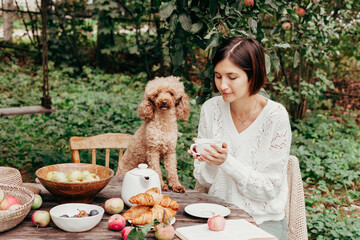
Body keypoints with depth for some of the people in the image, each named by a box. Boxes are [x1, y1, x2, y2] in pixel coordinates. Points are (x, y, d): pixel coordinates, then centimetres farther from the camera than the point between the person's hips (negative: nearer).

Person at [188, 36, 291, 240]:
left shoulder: (276, 116, -15)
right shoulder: (211, 108, -3)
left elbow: (270, 189, -12)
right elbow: (205, 181, 3)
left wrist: (227, 162, -24)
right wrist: (207, 161, -19)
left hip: (264, 221, -3)